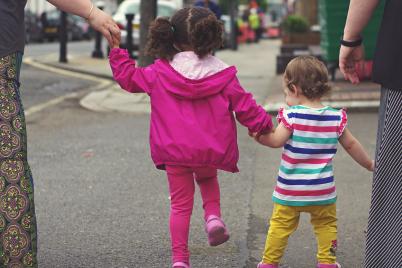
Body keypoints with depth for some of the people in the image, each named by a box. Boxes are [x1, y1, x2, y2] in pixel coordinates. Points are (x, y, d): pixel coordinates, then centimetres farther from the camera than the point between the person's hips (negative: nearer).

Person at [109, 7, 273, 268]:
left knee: (180, 204, 8)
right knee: (208, 178, 32)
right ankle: (213, 216, 6)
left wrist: (117, 51, 21)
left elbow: (129, 77, 9)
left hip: (174, 152, 0)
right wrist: (263, 123, 15)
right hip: (210, 150, 0)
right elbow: (243, 104, -1)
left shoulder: (160, 74, -2)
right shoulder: (222, 74, -6)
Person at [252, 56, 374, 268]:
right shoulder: (336, 118, -2)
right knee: (326, 225, 17)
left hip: (290, 189, -2)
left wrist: (259, 136, 3)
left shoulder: (292, 115, -14)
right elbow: (351, 145, 9)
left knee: (280, 225, 10)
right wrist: (369, 164, 23)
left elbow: (276, 141, -14)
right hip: (322, 191, 2)